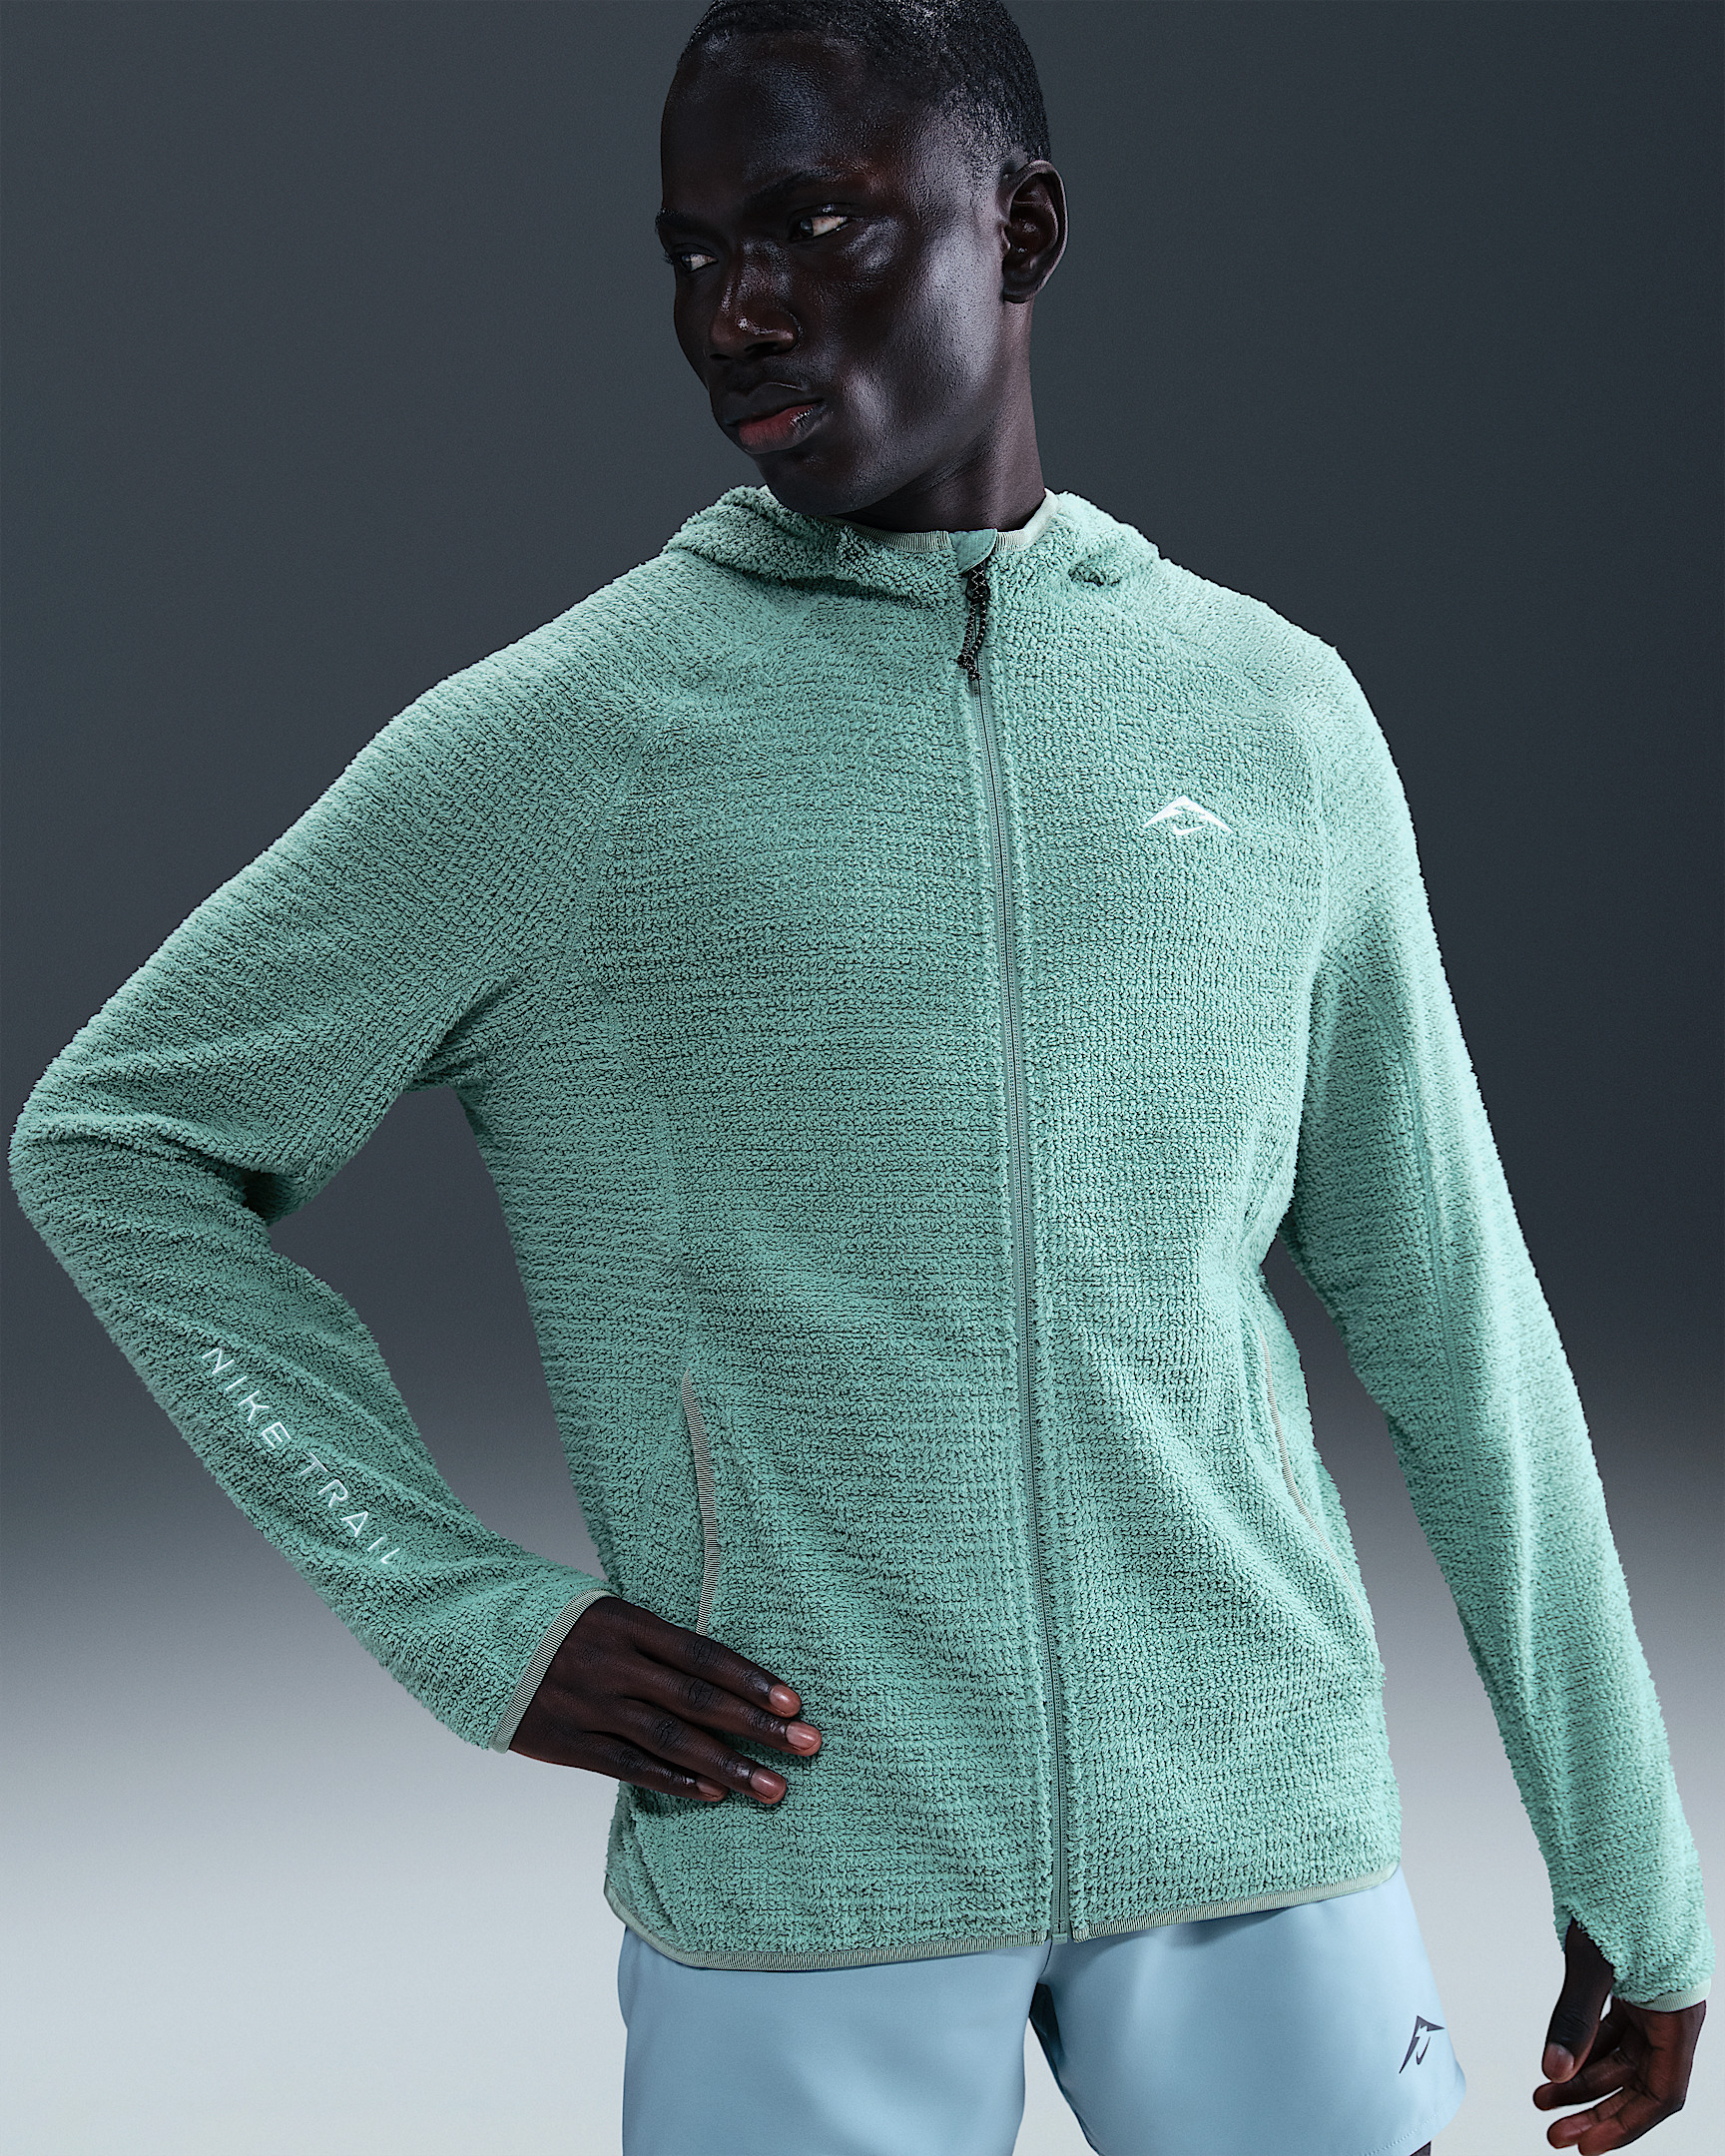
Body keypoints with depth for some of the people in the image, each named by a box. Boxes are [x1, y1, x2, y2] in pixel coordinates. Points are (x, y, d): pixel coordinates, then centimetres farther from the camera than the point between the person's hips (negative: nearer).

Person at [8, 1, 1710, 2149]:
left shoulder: (1274, 714, 6)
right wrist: (472, 1615, -4)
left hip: (1256, 1828, 2)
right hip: (804, 1883, -2)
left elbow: (1448, 1311, 11)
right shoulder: (551, 742, -3)